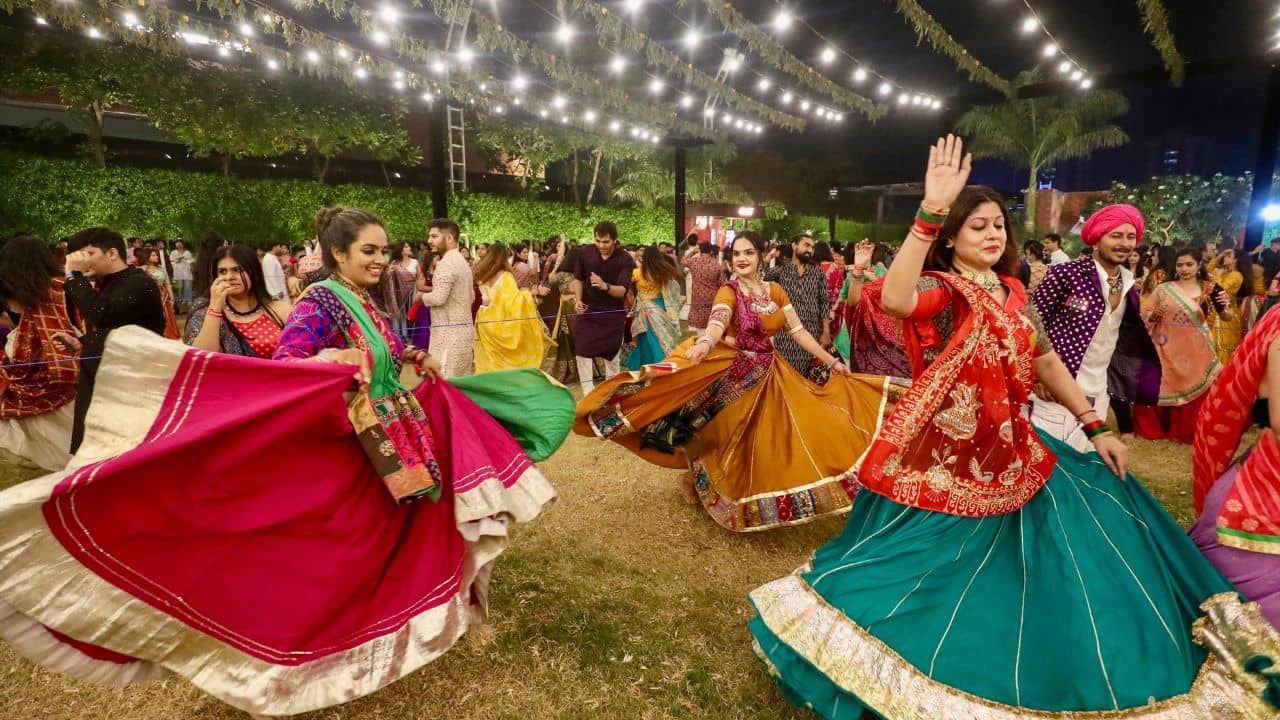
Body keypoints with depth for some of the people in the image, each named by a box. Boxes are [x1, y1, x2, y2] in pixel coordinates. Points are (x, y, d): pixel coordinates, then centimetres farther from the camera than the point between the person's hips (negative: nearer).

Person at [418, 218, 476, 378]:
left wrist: (421, 296, -2)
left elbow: (438, 298, -23)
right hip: (464, 328, 10)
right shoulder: (462, 261, 18)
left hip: (450, 331, -10)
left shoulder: (447, 263, -13)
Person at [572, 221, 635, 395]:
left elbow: (623, 291, -24)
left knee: (611, 351, 10)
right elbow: (578, 278, 4)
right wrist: (578, 300, -12)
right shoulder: (585, 252, -10)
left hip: (613, 311, -1)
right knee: (582, 348, -5)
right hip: (587, 308, 2)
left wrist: (605, 286, -43)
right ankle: (588, 391, 4)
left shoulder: (625, 259, -17)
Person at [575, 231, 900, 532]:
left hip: (769, 374, 5)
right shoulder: (729, 291, -12)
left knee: (770, 443, 9)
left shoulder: (775, 290, 4)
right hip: (735, 375, -5)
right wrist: (705, 342, -56)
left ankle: (765, 501, 29)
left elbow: (798, 331, 7)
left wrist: (832, 362, 5)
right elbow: (718, 321, -34)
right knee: (735, 444, 6)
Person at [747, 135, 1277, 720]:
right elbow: (895, 299, -38)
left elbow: (1047, 363, 14)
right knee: (933, 568, 0)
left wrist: (1096, 428, 9)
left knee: (1099, 510, 11)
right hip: (946, 456, -7)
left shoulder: (1013, 293, 10)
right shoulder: (939, 289, -13)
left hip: (1010, 448, 7)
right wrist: (931, 210, -41)